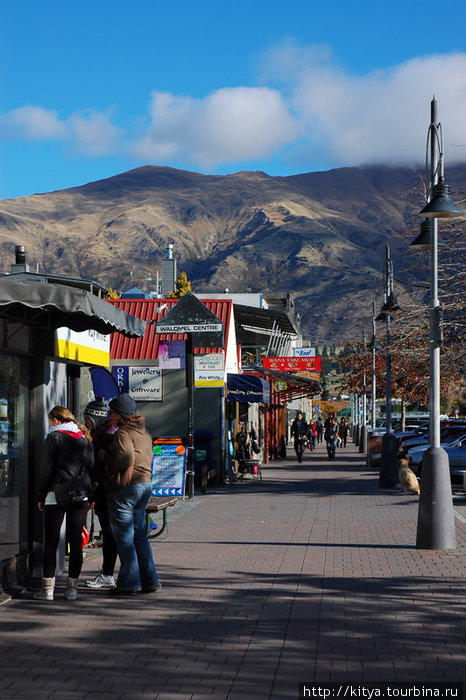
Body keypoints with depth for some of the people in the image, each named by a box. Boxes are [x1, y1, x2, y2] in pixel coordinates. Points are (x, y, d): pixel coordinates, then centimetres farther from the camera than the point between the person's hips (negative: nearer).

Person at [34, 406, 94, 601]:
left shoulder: (54, 437, -4)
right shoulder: (85, 438, 12)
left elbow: (48, 470, -7)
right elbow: (91, 467, 12)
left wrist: (41, 496, 0)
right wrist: (91, 496, 16)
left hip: (57, 495, -5)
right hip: (81, 496, 5)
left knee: (51, 542, 0)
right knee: (76, 542, 6)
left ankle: (48, 588, -1)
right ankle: (72, 587, 7)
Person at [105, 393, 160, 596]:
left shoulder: (123, 433, -13)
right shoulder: (144, 433, 15)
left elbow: (126, 458, -25)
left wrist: (111, 470, -9)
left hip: (124, 488, -9)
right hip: (145, 483, 9)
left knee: (124, 536, -1)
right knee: (139, 534, 14)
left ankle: (129, 583, 3)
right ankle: (149, 580, 14)